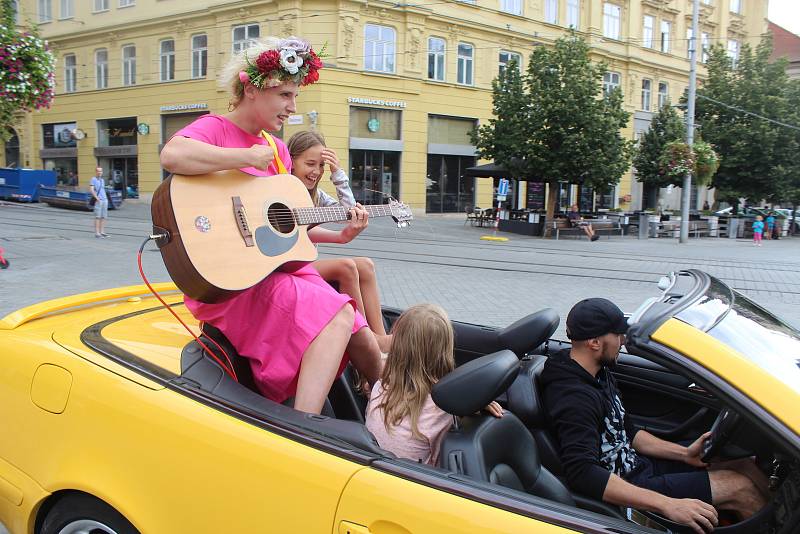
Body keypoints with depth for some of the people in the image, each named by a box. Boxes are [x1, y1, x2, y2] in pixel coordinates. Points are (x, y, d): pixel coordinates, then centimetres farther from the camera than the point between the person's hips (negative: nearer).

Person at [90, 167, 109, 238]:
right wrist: (97, 198, -17)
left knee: (104, 217, 7)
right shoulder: (93, 179, -4)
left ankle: (102, 232, 11)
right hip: (98, 201, -7)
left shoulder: (102, 180, 18)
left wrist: (106, 198, 14)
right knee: (98, 217, -7)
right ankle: (97, 233, -7)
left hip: (104, 200, 7)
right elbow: (91, 190, -13)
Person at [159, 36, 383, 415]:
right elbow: (172, 155, -33)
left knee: (365, 345, 3)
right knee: (338, 317, -27)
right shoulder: (215, 128, -7)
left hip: (282, 269, 8)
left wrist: (339, 236, 8)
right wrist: (250, 158, -21)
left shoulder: (278, 150, 15)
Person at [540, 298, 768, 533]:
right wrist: (667, 505, -39)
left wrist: (684, 453, 2)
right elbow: (583, 474, -36)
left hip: (635, 464, 10)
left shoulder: (599, 373, 7)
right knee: (740, 487, -9)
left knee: (743, 466, 4)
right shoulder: (574, 398, -27)